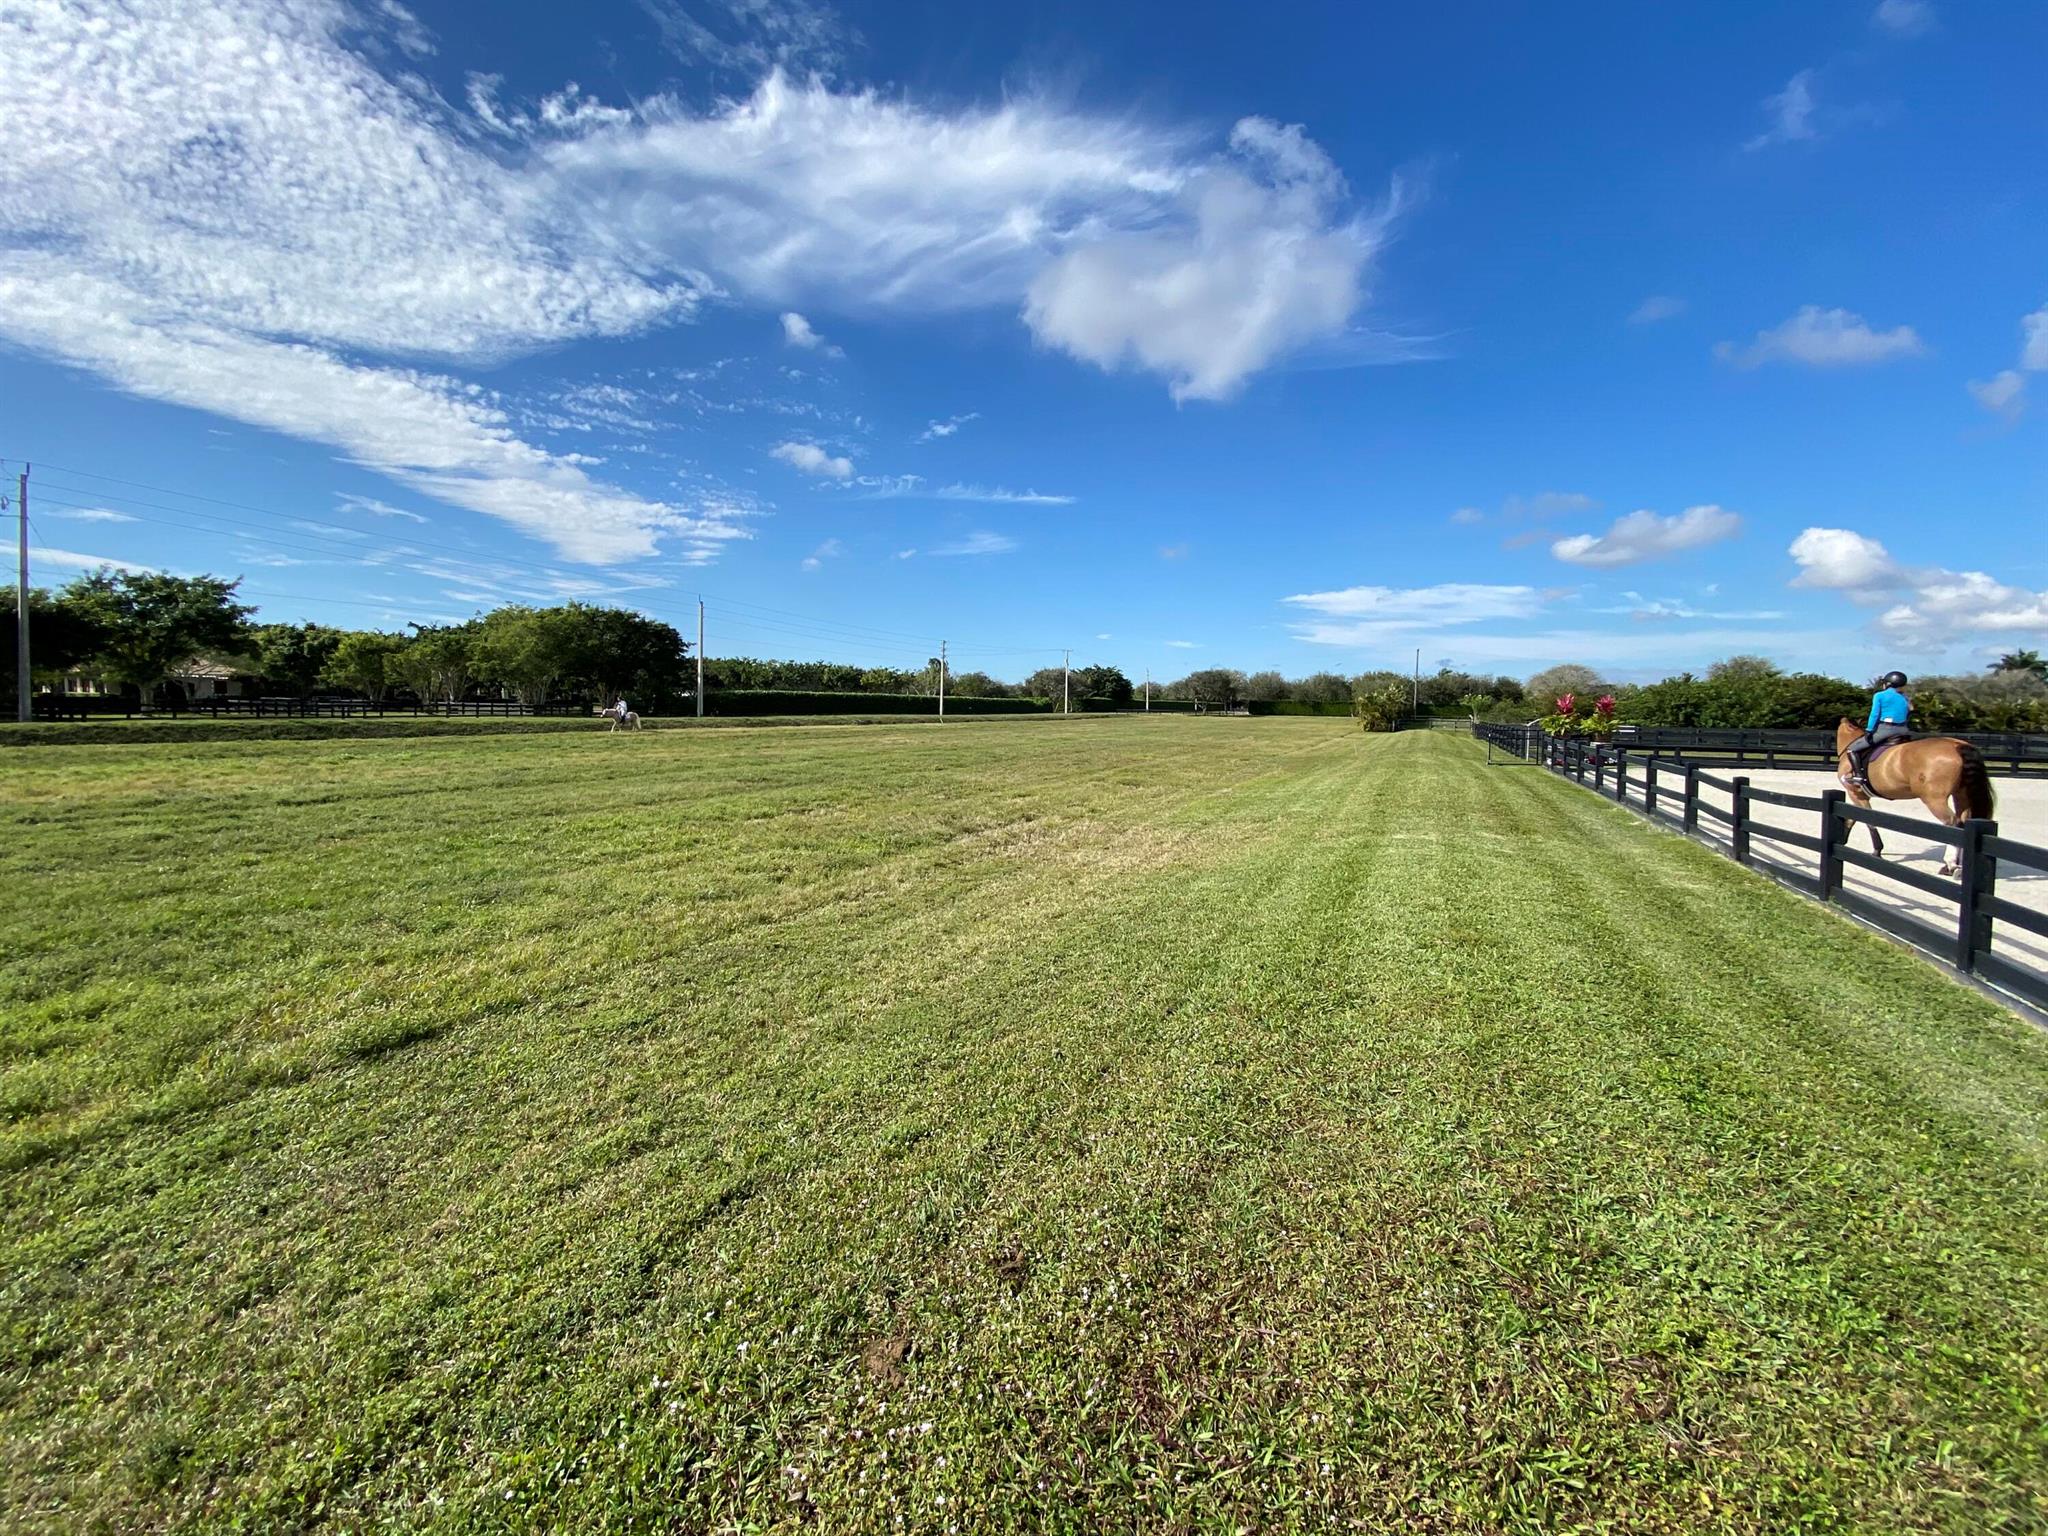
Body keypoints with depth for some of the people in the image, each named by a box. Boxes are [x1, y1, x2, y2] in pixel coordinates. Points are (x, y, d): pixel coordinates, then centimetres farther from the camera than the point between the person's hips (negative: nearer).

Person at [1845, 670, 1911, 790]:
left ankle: (1858, 775, -13)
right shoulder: (1904, 698, 15)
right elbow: (1908, 713, 14)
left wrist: (1869, 731, -6)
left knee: (1852, 749, 0)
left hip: (1884, 729, -6)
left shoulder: (1879, 696, -3)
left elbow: (1874, 714, -8)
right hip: (1902, 731, 7)